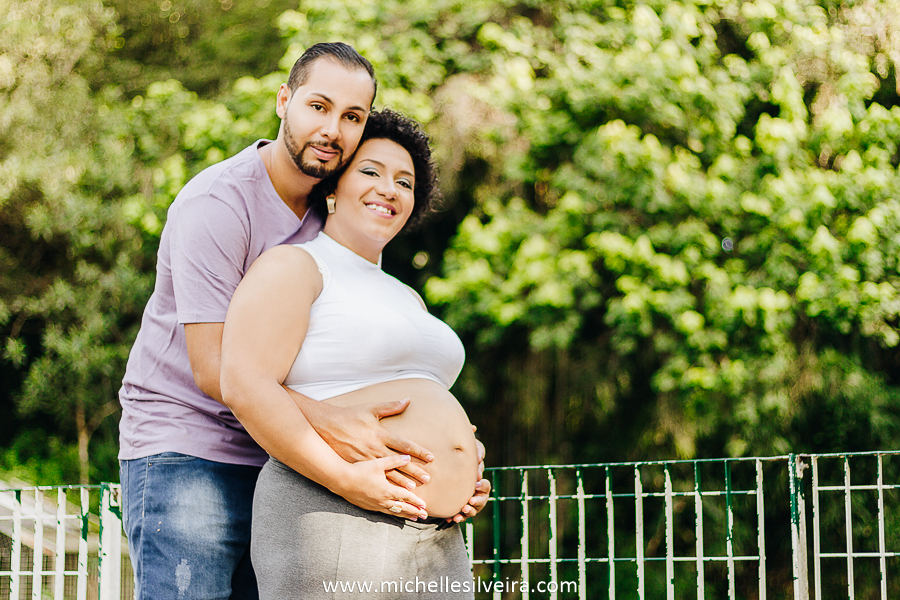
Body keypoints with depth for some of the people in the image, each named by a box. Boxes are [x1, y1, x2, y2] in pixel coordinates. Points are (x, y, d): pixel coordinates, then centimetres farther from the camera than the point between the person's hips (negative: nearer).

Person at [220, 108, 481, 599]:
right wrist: (348, 477, -20)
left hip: (436, 540, 8)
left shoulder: (406, 299, 25)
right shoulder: (291, 266, 0)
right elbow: (244, 386, -14)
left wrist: (459, 484, 9)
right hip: (332, 529, -8)